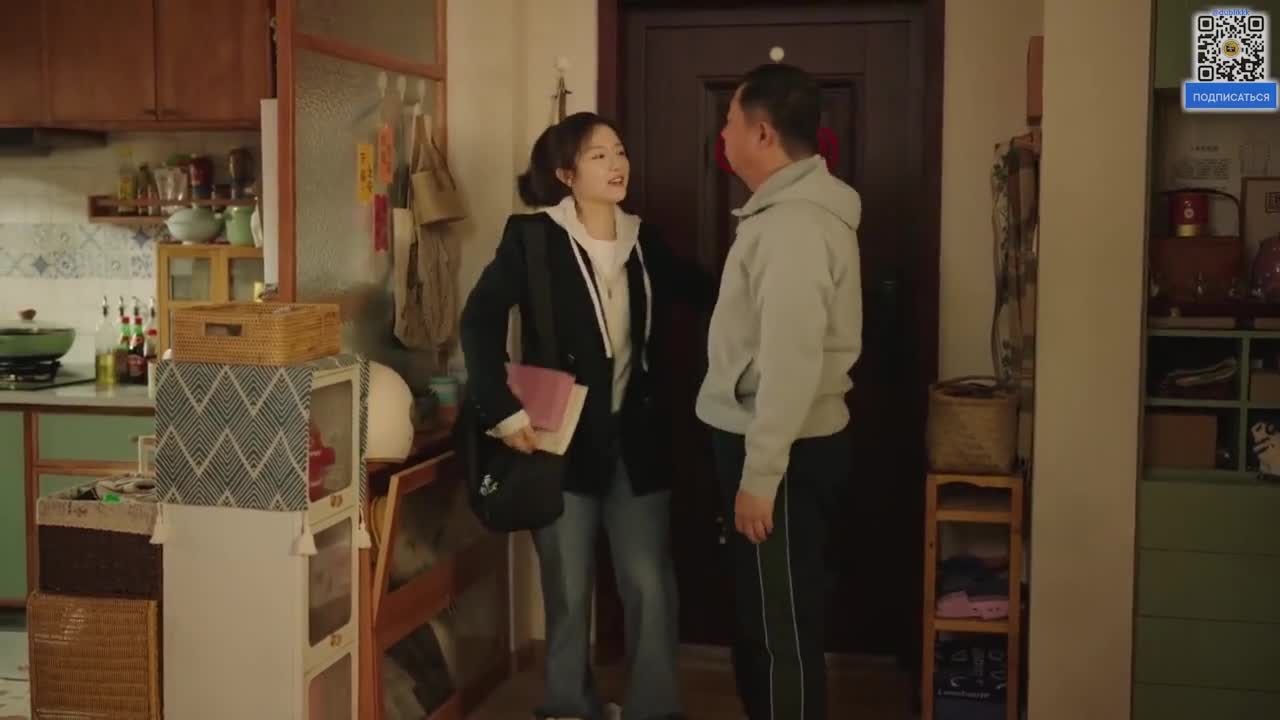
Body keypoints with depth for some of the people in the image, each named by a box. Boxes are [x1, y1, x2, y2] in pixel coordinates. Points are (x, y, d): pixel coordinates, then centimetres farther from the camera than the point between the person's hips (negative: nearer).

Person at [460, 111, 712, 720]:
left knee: (650, 586, 5)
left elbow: (702, 291, 11)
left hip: (637, 437, 4)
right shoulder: (533, 237, -7)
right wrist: (503, 411, -20)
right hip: (564, 438, -3)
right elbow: (479, 320, -13)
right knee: (568, 591, 8)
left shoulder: (643, 239, 7)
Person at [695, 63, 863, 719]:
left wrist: (760, 475, -23)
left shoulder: (794, 224, -21)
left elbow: (791, 362, -26)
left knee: (782, 623, 1)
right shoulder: (789, 209, 13)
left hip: (784, 452, -10)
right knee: (761, 616, 20)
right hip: (771, 443, 10)